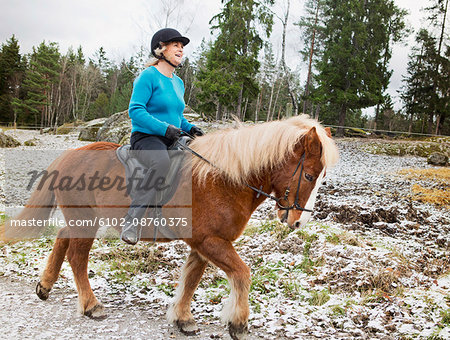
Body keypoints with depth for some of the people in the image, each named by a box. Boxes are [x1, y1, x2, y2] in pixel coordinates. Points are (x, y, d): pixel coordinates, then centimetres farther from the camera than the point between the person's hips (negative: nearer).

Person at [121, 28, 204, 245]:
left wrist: (189, 128, 6)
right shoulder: (149, 76, -6)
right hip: (146, 137, -8)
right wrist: (164, 128, -24)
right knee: (162, 162, -39)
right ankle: (132, 219, -34)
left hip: (171, 141, 8)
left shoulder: (178, 83, 18)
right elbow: (135, 111, -15)